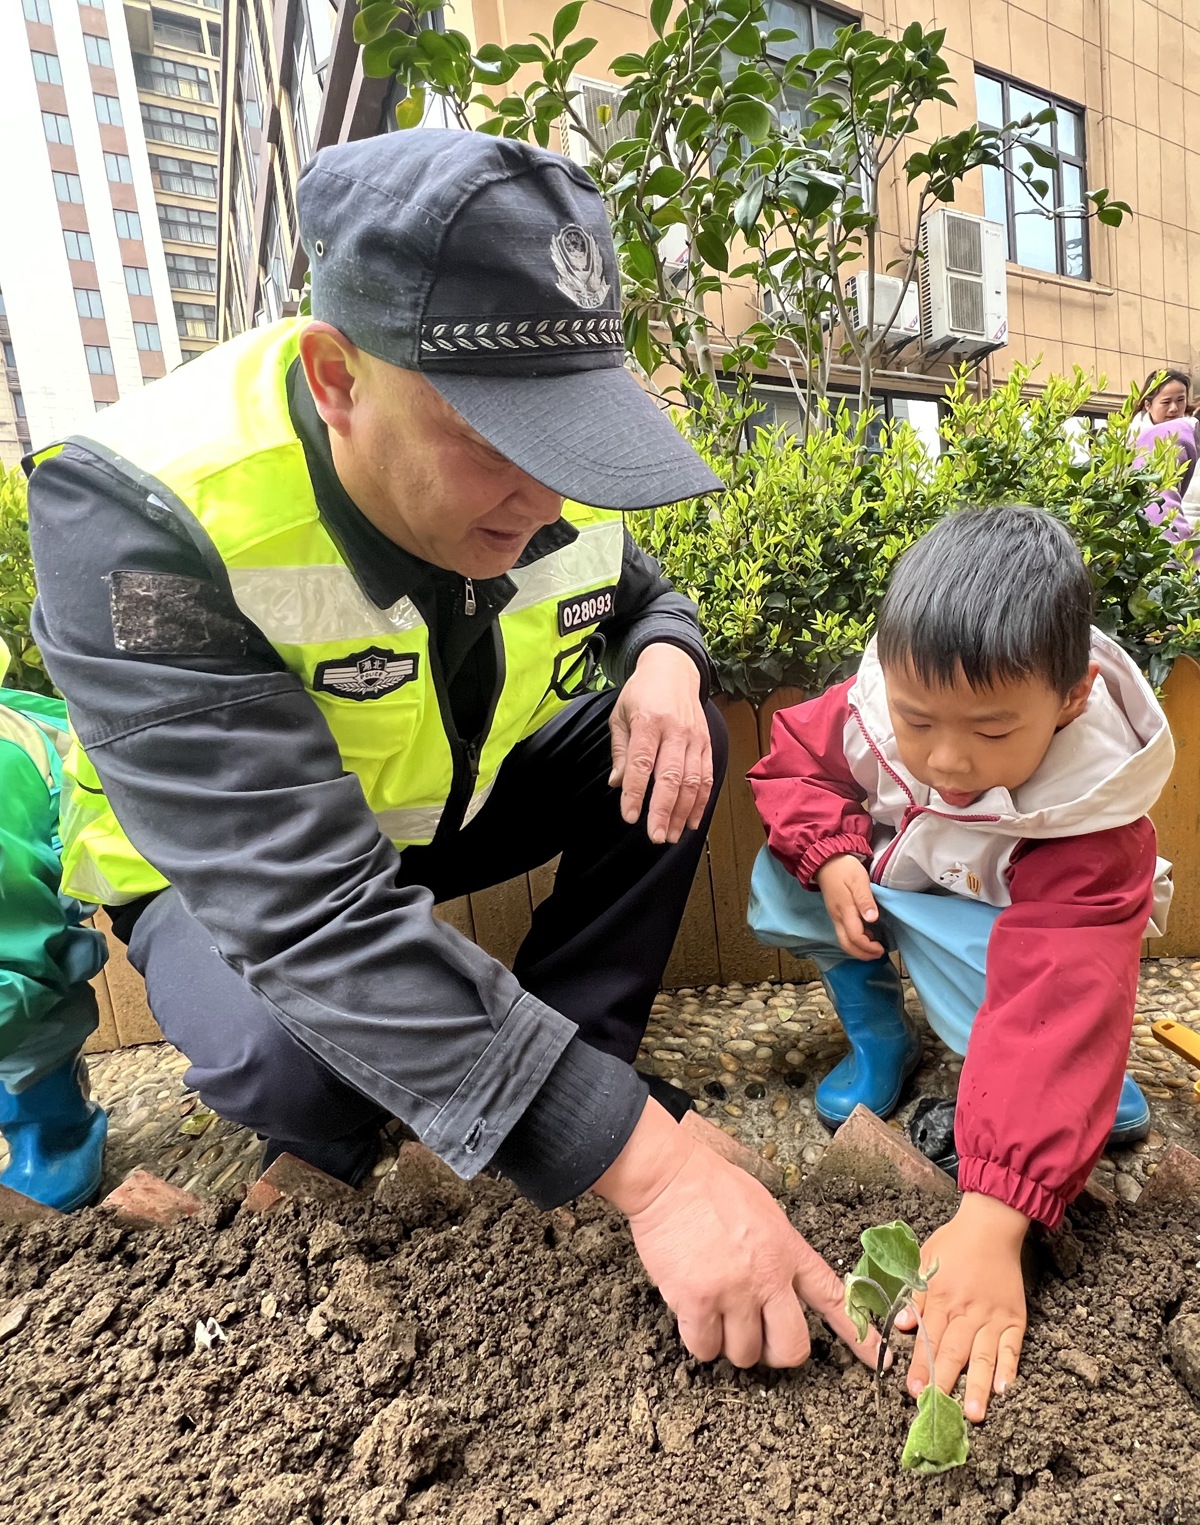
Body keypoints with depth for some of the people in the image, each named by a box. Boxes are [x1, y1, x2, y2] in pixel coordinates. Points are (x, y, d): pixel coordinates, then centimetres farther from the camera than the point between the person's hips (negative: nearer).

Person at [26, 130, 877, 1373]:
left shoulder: (556, 479, -17)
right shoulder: (138, 509, -34)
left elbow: (645, 596, 3)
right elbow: (309, 902, -41)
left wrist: (665, 661, -24)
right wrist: (650, 1163, -42)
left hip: (452, 805, 5)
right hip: (221, 865, -3)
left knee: (671, 747, -14)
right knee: (297, 1059, -34)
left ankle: (576, 1054, -3)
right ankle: (323, 1144, 4)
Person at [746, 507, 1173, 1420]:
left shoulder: (1092, 831, -37)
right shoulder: (875, 708, -29)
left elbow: (1053, 1010, -47)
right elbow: (792, 760, -9)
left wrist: (992, 1221, -55)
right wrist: (830, 854, -31)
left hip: (1006, 935, -3)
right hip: (884, 890, 4)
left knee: (1053, 1036, -37)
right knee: (783, 881, -26)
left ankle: (1090, 1090, 3)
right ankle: (879, 1039, -2)